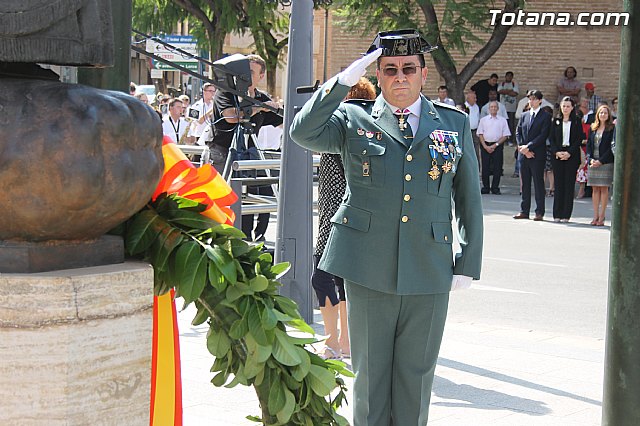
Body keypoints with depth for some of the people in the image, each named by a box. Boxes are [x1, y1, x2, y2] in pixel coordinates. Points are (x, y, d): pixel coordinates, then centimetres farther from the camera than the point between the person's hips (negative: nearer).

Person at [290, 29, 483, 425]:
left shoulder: (455, 124, 9)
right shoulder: (353, 119, 5)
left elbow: (470, 198, 11)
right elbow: (303, 132, -14)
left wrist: (469, 265, 7)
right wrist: (344, 80, -17)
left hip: (429, 272, 1)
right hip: (369, 269, -1)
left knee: (416, 372, 9)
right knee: (370, 369, 8)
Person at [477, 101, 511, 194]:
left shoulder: (502, 120, 7)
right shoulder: (483, 120, 10)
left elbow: (505, 135, 3)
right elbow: (480, 134, 7)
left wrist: (495, 145, -8)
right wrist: (485, 146, -6)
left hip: (498, 146, -1)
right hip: (485, 146, 1)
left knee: (497, 168, -3)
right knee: (485, 167, 1)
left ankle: (495, 188, 5)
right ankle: (485, 187, 9)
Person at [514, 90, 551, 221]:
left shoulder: (545, 117, -2)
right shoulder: (524, 116, 16)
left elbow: (543, 135, -10)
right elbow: (518, 133, 11)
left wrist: (528, 146, -15)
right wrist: (522, 148, -4)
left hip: (537, 155, -5)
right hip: (523, 155, 5)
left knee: (538, 183, -1)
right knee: (525, 184, 8)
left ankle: (539, 212, 2)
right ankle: (524, 211, 13)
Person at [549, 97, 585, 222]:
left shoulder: (576, 121, 4)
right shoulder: (556, 121, 9)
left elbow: (580, 139, -1)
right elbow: (551, 138, 6)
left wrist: (569, 153, -11)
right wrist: (557, 152, -8)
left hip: (572, 156, -1)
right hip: (557, 155, 1)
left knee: (569, 185, -2)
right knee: (558, 184, 1)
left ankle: (566, 214, 1)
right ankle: (557, 214, 5)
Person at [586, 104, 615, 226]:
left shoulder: (612, 128, -1)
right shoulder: (593, 128, 12)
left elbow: (611, 147, -6)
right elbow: (588, 144, 11)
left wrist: (601, 161, -13)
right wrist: (590, 159, -5)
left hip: (606, 162, -4)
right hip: (593, 162, 4)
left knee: (604, 189, -2)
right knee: (595, 189, 4)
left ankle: (601, 217, -1)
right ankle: (595, 216, 7)